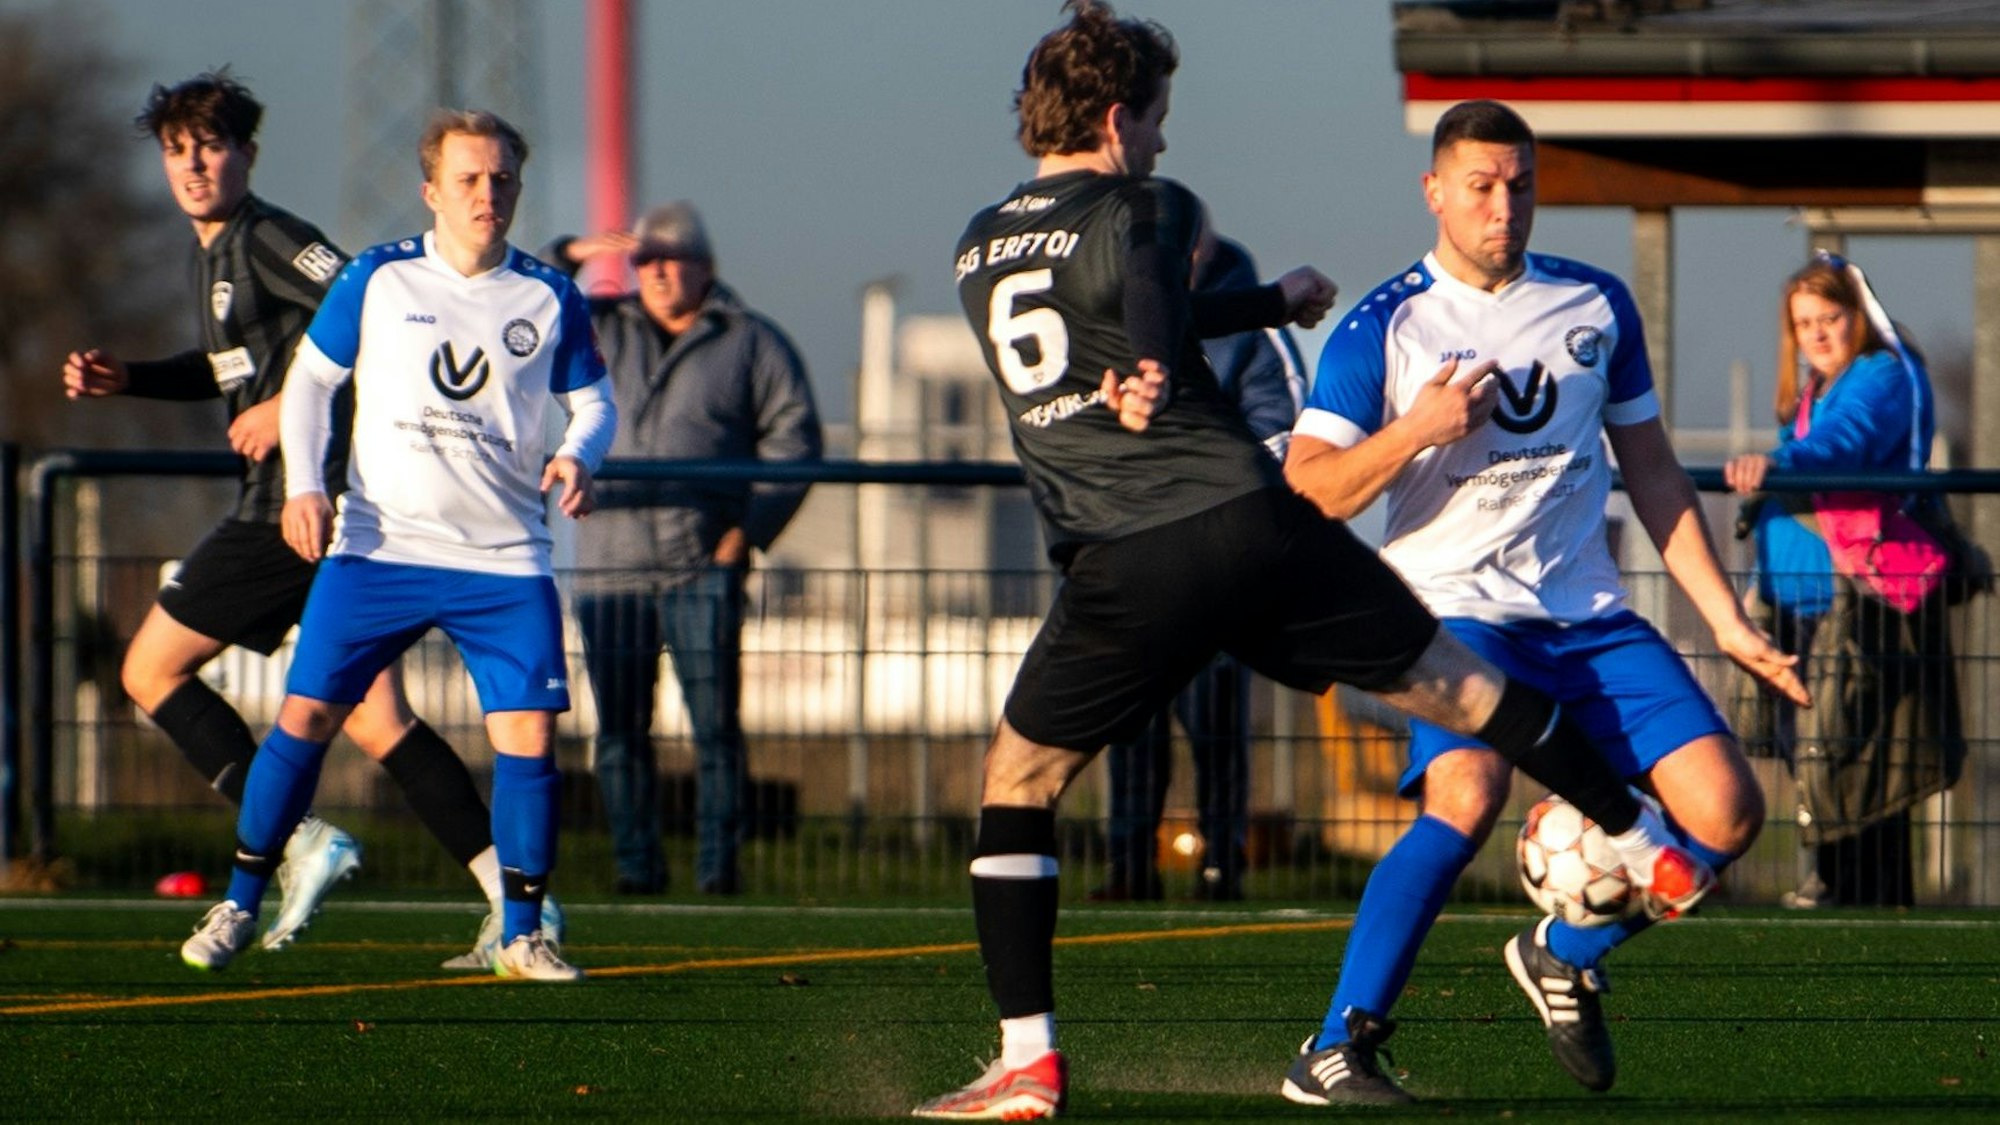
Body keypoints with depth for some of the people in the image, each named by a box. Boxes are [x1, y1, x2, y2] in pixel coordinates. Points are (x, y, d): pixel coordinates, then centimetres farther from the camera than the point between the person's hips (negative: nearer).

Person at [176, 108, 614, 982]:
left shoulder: (548, 299, 4)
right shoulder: (377, 280, 1)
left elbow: (592, 398, 13)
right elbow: (309, 378, 9)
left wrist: (577, 457, -9)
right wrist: (303, 483, -5)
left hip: (504, 558, 1)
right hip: (378, 546, -1)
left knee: (529, 731, -9)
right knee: (305, 715, -4)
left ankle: (521, 934, 3)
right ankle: (238, 906, 10)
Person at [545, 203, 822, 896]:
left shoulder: (750, 342, 9)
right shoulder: (603, 333, 16)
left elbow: (793, 438, 4)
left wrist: (749, 530, -5)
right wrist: (572, 256, -1)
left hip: (704, 569, -3)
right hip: (611, 568, 3)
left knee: (715, 722, -8)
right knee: (620, 727, 1)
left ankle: (718, 860, -5)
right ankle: (636, 864, 6)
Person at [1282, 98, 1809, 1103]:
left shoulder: (1596, 306, 12)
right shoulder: (1383, 328, -1)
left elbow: (1653, 475, 19)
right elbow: (1306, 493, -5)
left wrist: (1730, 625, 15)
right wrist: (1416, 431, -19)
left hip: (1588, 619, 5)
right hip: (1453, 607, -5)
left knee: (1725, 810, -10)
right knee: (1469, 789, -32)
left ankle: (1564, 957, 17)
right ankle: (1334, 1053, -26)